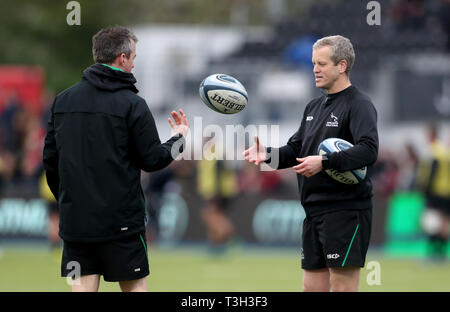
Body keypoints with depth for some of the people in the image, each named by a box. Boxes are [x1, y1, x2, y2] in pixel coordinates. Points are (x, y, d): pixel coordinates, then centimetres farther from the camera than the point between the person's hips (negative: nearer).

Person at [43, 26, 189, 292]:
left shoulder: (63, 100, 5)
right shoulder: (131, 104, -10)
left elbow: (50, 159, 10)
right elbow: (152, 160, -7)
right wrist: (179, 138, 12)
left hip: (74, 218, 4)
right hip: (121, 218, -4)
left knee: (83, 286, 5)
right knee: (134, 286, 5)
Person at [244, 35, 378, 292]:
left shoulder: (359, 105, -8)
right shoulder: (314, 107, 19)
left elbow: (369, 150, -22)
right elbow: (296, 150, 23)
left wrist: (324, 162, -30)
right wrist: (269, 155, 4)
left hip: (345, 210, -9)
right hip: (315, 211, 9)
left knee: (343, 286, -8)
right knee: (312, 287, 10)